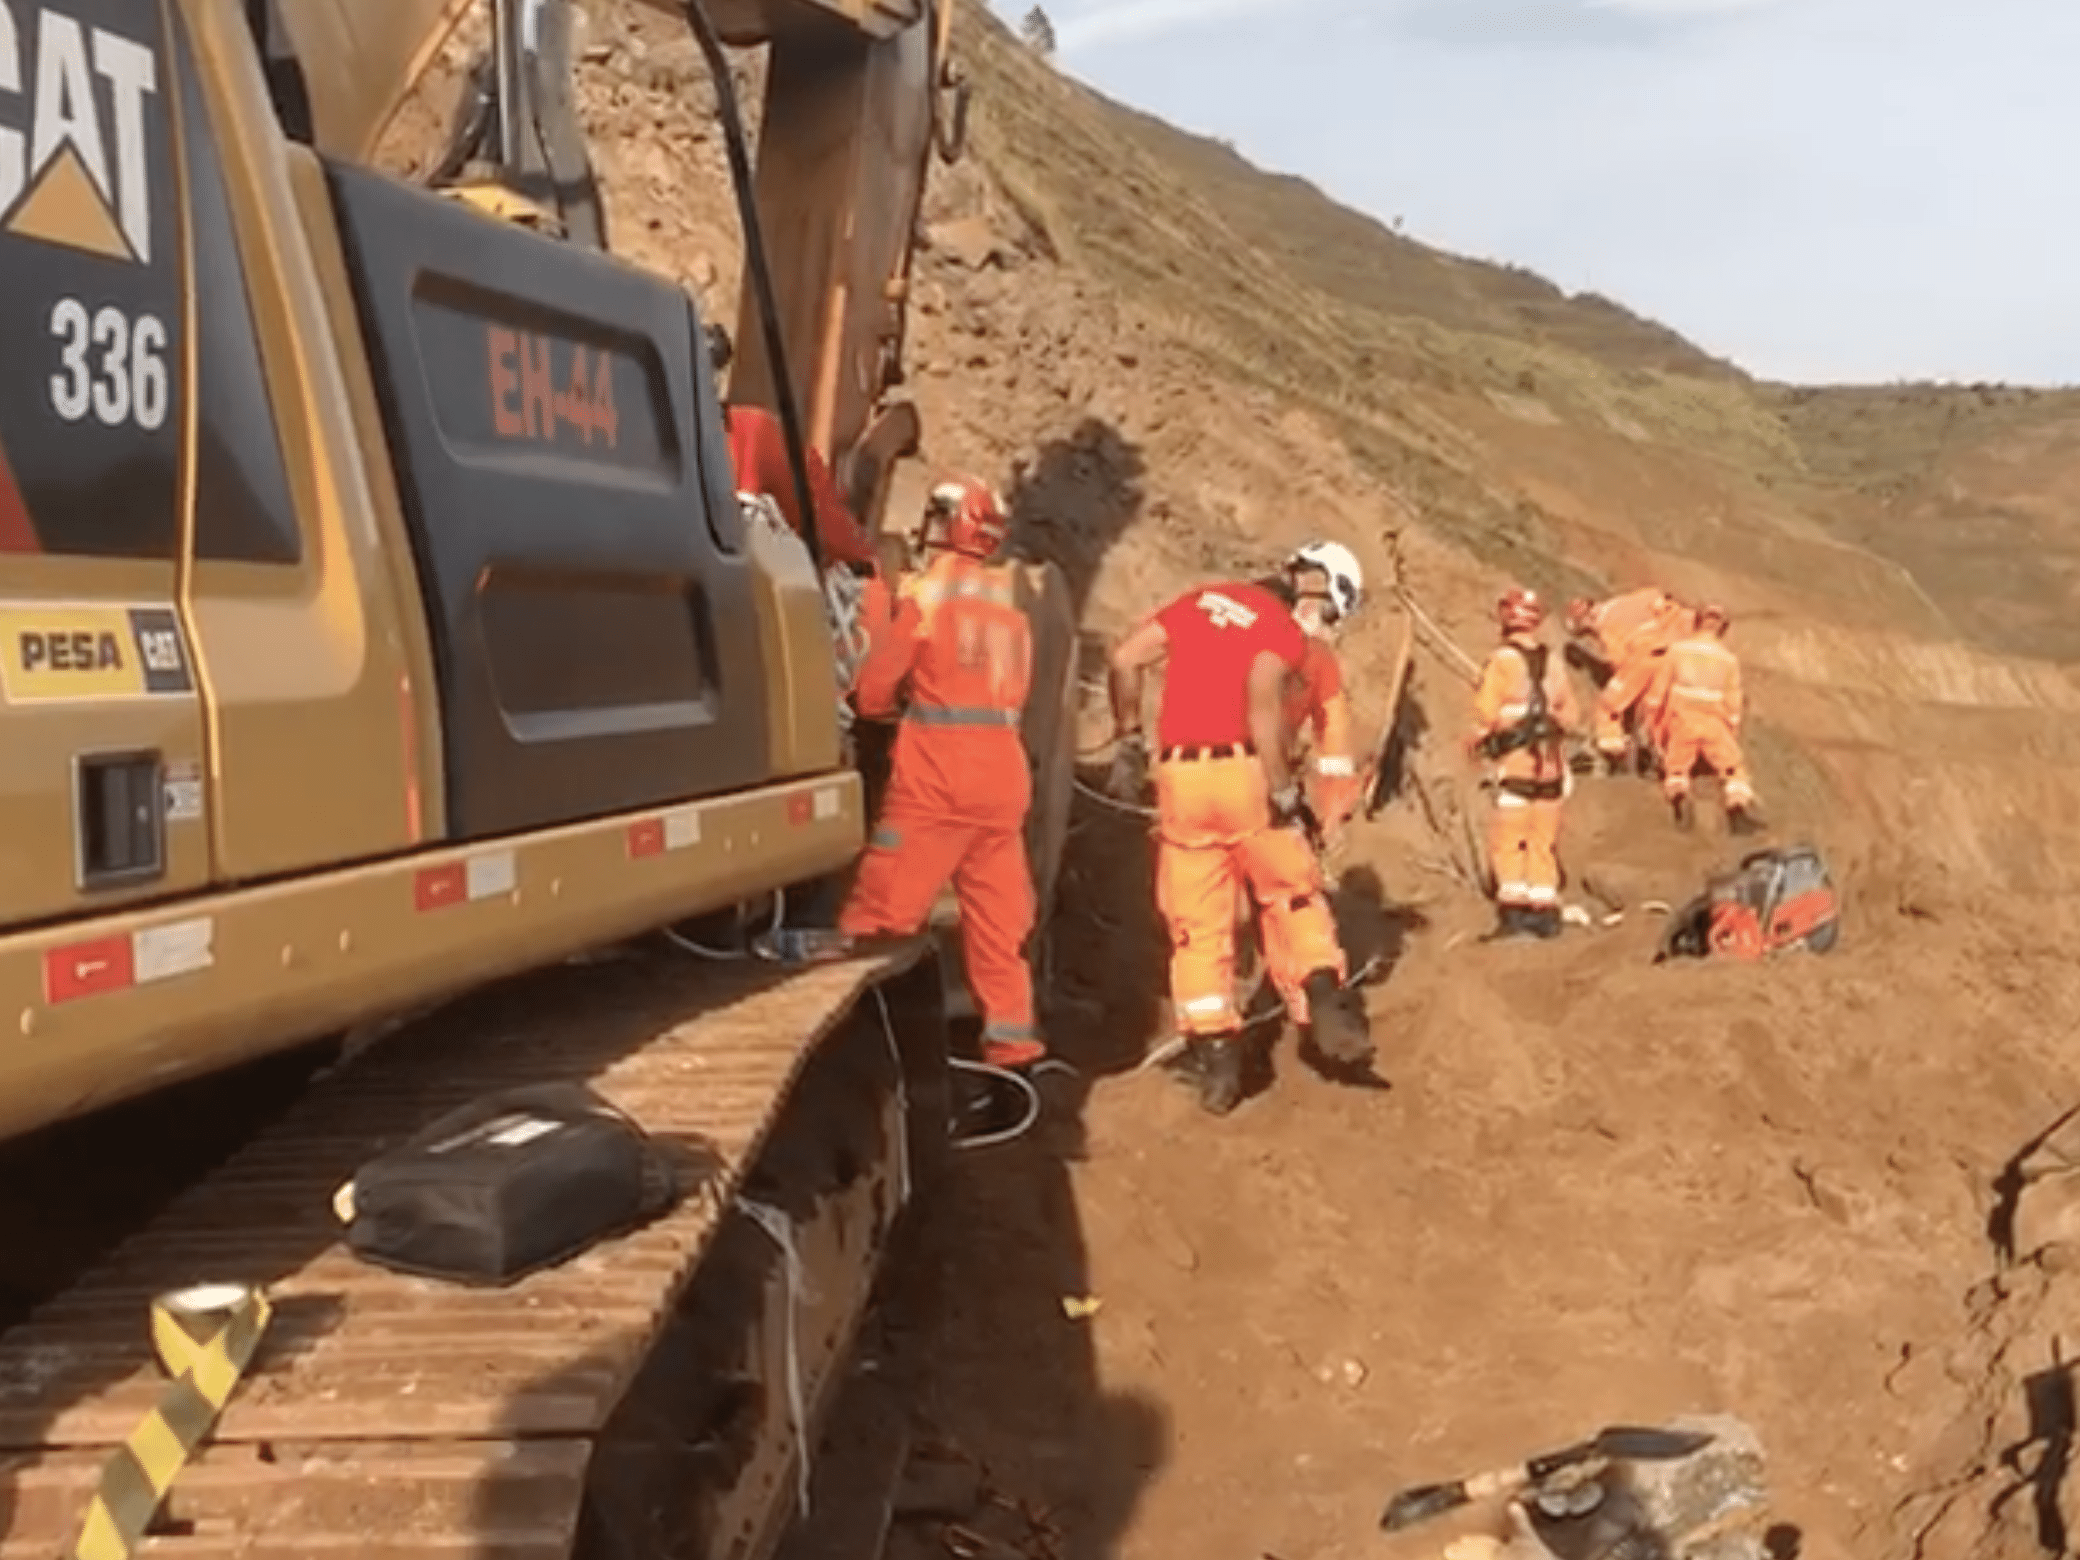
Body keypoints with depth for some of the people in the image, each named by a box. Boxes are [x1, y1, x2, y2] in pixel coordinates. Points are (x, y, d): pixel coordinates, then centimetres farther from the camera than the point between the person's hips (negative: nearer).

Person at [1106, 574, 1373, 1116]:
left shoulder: (1203, 599, 14)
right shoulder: (1286, 631, -2)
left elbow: (1125, 656, 7)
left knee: (1196, 921, 10)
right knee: (1293, 894, 16)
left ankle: (1213, 1054, 10)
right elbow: (1262, 700, -19)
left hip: (1179, 774, 4)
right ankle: (1327, 1005, 3)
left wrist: (1128, 739, 14)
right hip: (1241, 769, -4)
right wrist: (1284, 791, -15)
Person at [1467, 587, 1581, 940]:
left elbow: (1486, 712, -13)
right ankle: (1545, 912, 12)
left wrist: (1477, 740, 4)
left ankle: (1513, 912, -9)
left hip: (1515, 763, -5)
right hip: (1551, 764, 5)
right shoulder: (1553, 663, 7)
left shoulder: (1502, 660, -9)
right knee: (1544, 842, 11)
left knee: (1507, 841, -2)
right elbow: (1571, 714, 7)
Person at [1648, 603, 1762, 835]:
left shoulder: (1678, 649, -2)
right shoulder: (1730, 659, -1)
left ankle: (1678, 795, -23)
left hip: (1683, 723, 0)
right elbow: (1733, 703, 3)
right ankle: (1740, 804, -24)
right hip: (1715, 725, 0)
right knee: (1736, 772, 8)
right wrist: (1734, 735, 16)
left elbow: (1659, 688, 1)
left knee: (1676, 772, 13)